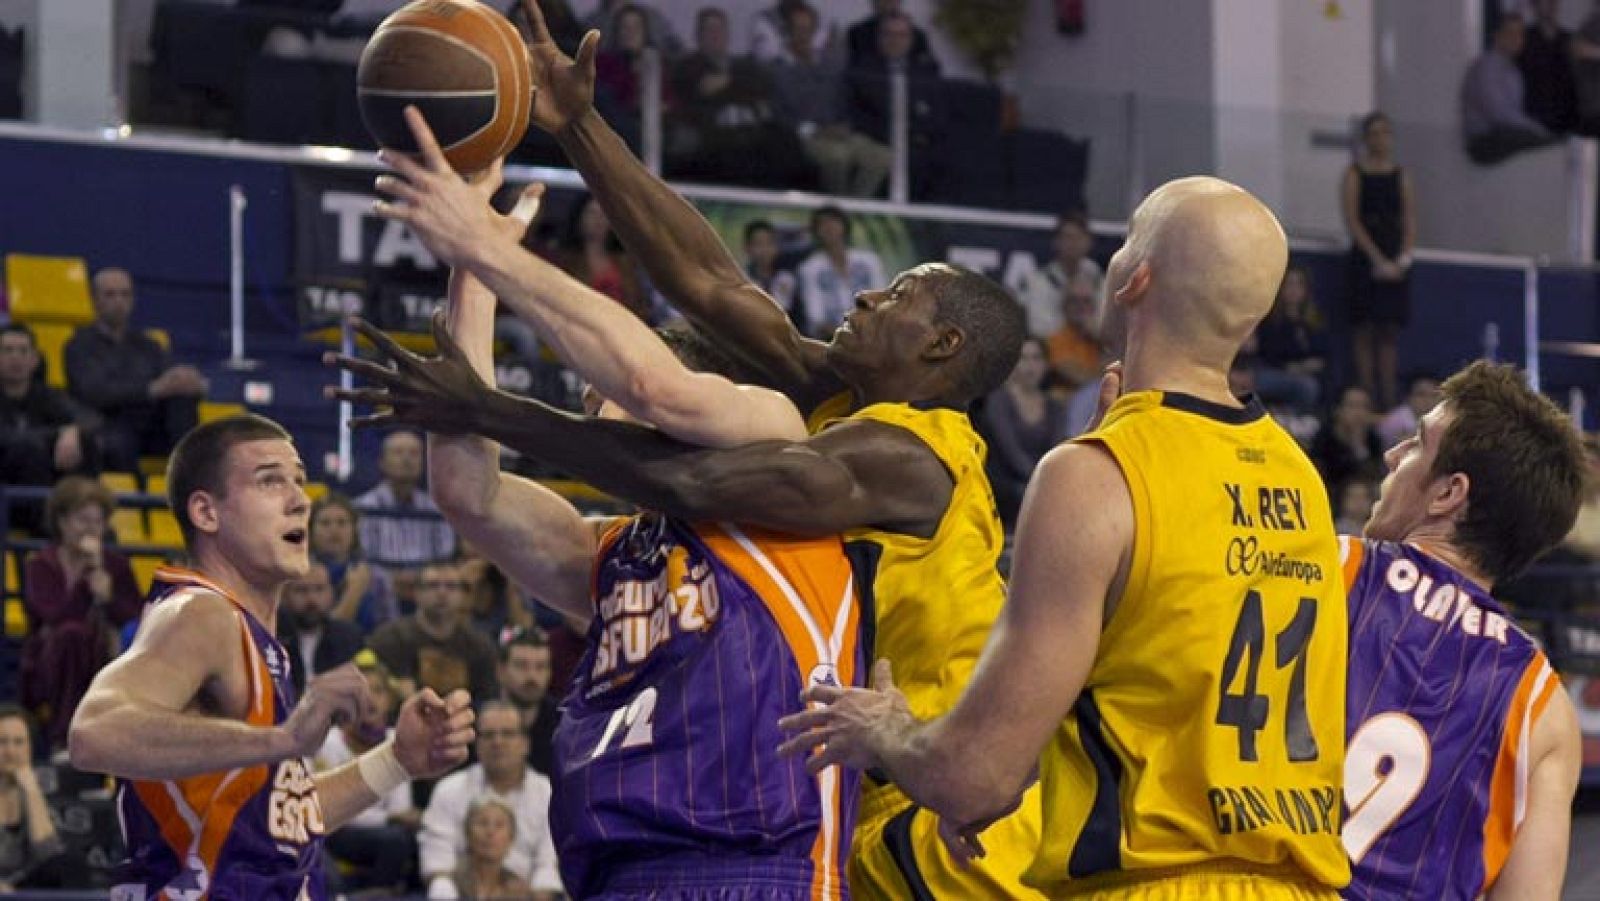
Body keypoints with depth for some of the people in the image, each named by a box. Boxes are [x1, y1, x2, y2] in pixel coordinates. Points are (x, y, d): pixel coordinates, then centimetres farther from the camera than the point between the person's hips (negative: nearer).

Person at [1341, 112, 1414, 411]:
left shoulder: (1400, 176, 11)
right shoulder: (1355, 174, -1)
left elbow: (1410, 222, 8)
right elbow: (1352, 221, -8)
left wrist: (1403, 258, -7)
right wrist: (1378, 260, -15)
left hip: (1395, 261, 4)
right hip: (1366, 259, -4)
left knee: (1389, 335, 4)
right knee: (1365, 333, -4)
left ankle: (1388, 400, 5)